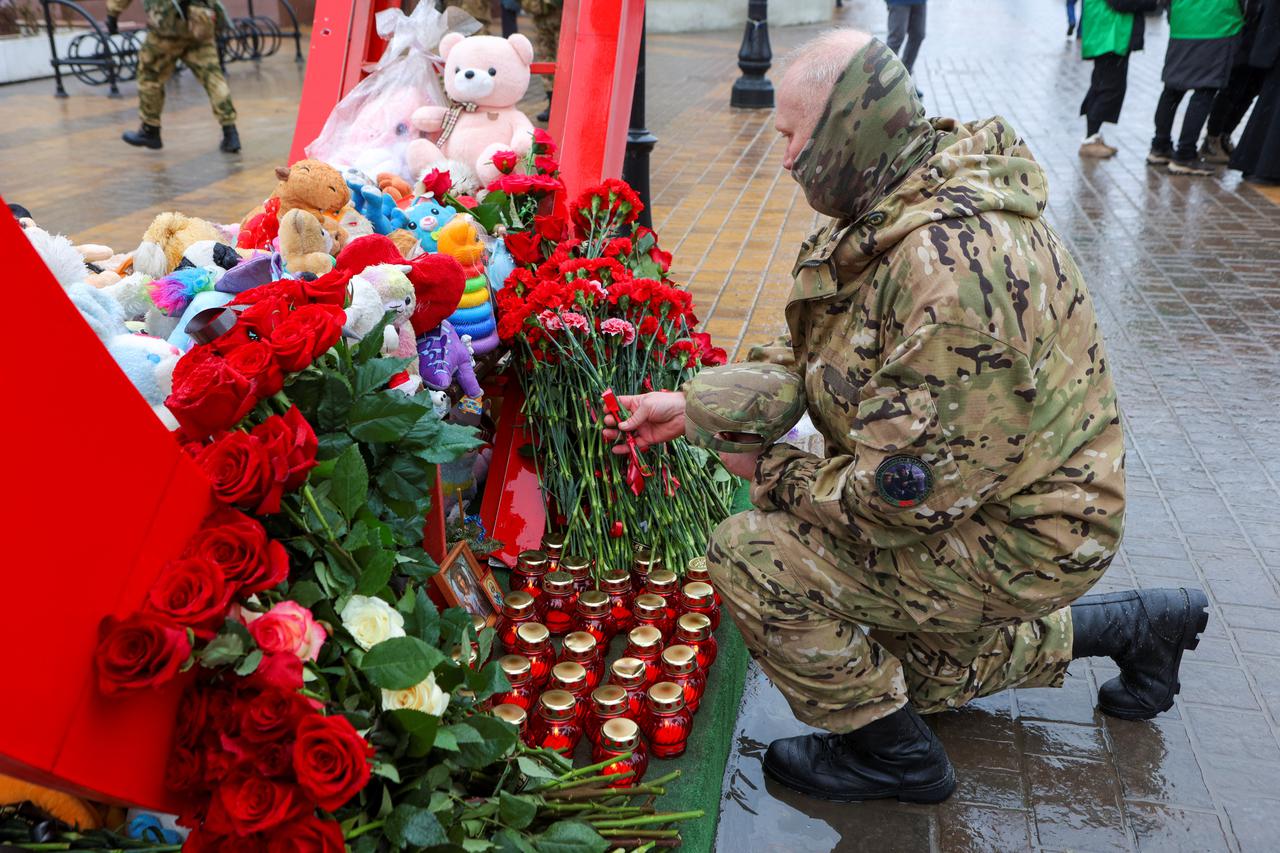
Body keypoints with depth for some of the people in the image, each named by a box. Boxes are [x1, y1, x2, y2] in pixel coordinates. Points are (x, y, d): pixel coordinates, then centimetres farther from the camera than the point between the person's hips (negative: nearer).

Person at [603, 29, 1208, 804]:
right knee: (918, 670, 29)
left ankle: (892, 755, 4)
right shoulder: (896, 211, -1)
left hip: (1018, 537, -10)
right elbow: (811, 359, 2)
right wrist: (693, 408, -9)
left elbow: (907, 493, -32)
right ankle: (1136, 625, 38)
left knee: (751, 557, -18)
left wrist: (771, 471, -17)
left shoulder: (949, 271, -35)